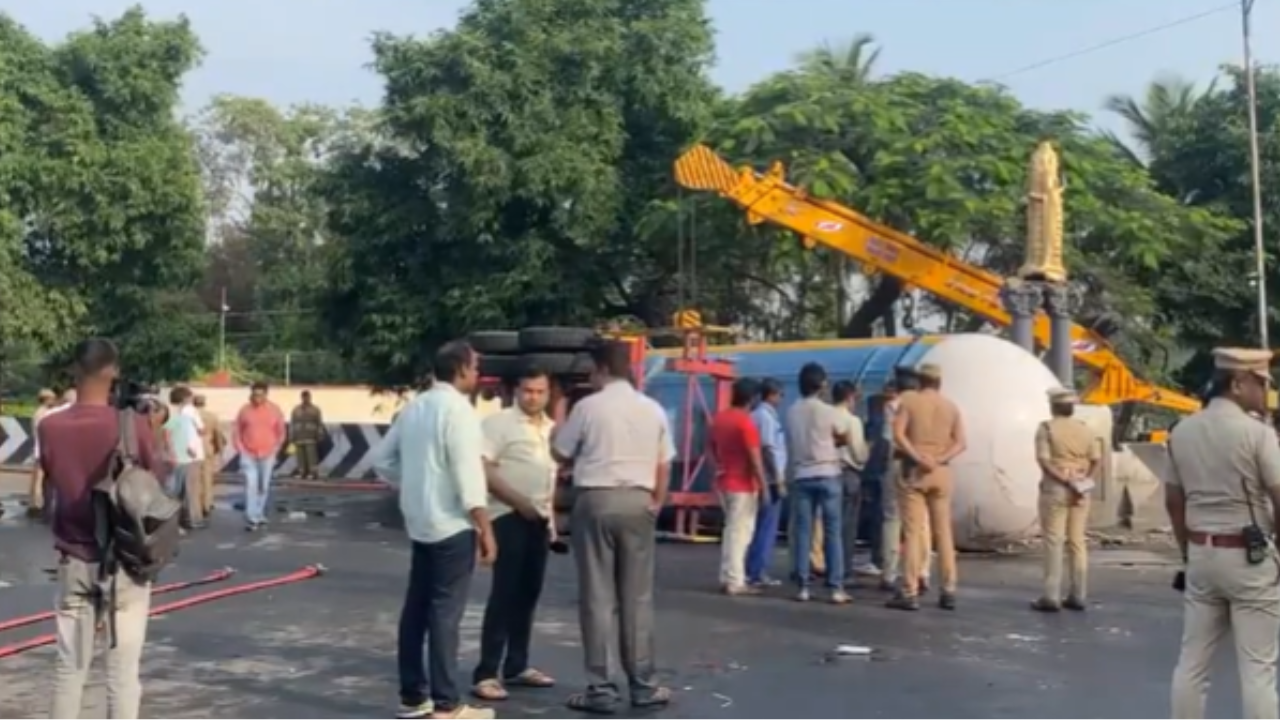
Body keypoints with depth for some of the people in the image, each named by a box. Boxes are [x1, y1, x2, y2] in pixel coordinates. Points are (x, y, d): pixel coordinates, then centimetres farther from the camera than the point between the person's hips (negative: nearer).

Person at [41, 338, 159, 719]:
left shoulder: (50, 427, -4)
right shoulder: (132, 426, -14)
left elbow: (52, 478, 11)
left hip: (74, 560, 3)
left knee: (69, 666, 13)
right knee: (123, 669, 3)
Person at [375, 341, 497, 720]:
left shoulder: (415, 406, 10)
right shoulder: (458, 409, -14)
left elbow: (383, 460, 14)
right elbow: (468, 477, -18)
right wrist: (485, 529, -15)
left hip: (420, 523, 8)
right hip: (451, 526, -8)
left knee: (417, 608, 12)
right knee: (445, 613, -3)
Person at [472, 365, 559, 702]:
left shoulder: (552, 429, 14)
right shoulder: (498, 422, -8)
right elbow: (483, 469, -16)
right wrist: (518, 501, -18)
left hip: (539, 519, 7)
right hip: (509, 517, -7)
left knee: (528, 594, 11)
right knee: (504, 594, -9)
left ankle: (517, 666, 22)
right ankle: (486, 673, -6)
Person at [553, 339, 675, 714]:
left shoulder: (588, 406, -5)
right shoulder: (653, 409, 6)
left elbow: (561, 453, 5)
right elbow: (664, 465, 8)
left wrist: (559, 418, 22)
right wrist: (657, 502, 18)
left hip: (595, 500, -3)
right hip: (638, 502, 3)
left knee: (598, 597, 2)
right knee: (638, 597, 9)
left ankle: (601, 689, 5)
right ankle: (644, 685, 14)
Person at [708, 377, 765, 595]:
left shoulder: (718, 419, 8)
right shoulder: (745, 422, -17)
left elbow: (711, 448, 16)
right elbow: (755, 457, -18)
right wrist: (763, 486, -13)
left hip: (724, 482, 8)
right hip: (743, 484, -8)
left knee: (731, 529, 17)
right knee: (740, 531, -4)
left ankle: (727, 577, 20)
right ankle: (734, 582, -3)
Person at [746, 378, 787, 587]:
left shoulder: (756, 415, 14)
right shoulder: (767, 416, -13)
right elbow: (769, 450, -19)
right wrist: (779, 481, -17)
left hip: (759, 480, 9)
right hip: (770, 480, -9)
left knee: (758, 527, 13)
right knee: (767, 528, -4)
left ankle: (751, 570, 17)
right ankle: (759, 573, -2)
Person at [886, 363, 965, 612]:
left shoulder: (909, 400, -2)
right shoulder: (951, 406, 8)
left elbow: (898, 435, -15)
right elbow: (960, 443, -1)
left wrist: (918, 458, -15)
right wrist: (940, 459, -11)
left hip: (914, 471, -3)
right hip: (941, 473, 3)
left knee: (913, 532, -3)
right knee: (943, 532, 9)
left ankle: (910, 593, -5)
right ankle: (948, 591, 10)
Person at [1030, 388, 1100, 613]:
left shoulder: (1047, 428, -4)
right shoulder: (1086, 429, 10)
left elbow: (1044, 461, -14)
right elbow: (1096, 460, 4)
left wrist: (1065, 480, -14)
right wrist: (1086, 482, 1)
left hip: (1055, 487, -4)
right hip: (1081, 490, 4)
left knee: (1054, 541, -2)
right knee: (1077, 541, 10)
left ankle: (1051, 596, -3)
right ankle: (1077, 596, 12)